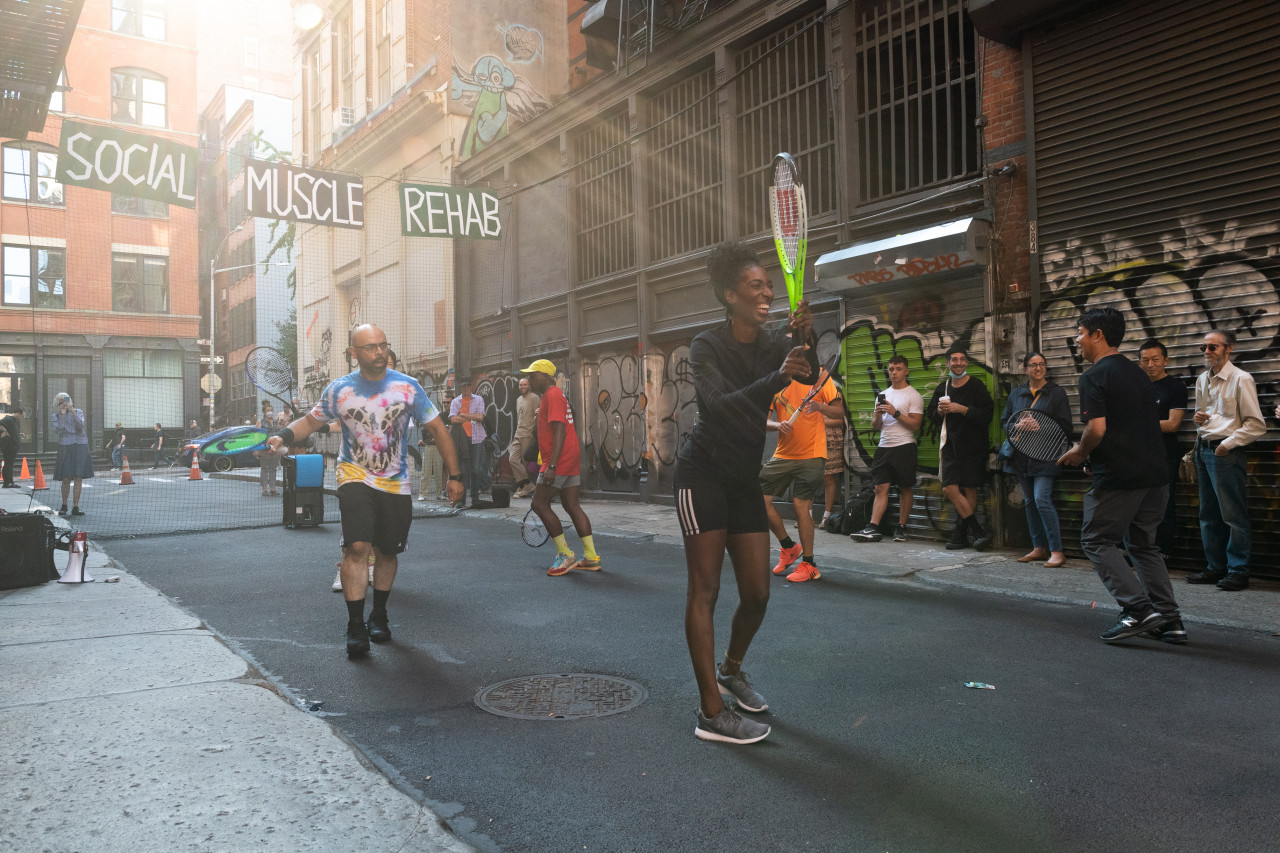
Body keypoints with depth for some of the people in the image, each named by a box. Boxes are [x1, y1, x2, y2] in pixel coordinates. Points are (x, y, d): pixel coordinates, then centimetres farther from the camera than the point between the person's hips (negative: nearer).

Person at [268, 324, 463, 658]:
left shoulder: (408, 387, -6)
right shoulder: (339, 390, -4)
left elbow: (438, 429, 1)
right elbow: (311, 420, 12)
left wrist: (454, 475, -2)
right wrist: (284, 437, -10)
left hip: (395, 484, 1)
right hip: (355, 477, -1)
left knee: (386, 552, 10)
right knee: (357, 547, -17)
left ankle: (379, 615, 32)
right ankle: (355, 626, -8)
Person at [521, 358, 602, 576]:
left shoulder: (552, 395, -12)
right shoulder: (556, 395, 20)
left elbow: (560, 432, -21)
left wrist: (551, 466, -26)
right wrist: (548, 465, 28)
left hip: (560, 459, -10)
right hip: (571, 459, 10)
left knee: (539, 503, -6)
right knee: (572, 505, 9)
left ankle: (565, 554, -5)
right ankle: (591, 558, 9)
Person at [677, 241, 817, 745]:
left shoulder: (774, 344, 2)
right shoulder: (707, 347, -12)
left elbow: (809, 378, -16)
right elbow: (719, 404, -30)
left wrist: (805, 340, -36)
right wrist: (777, 378, -44)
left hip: (745, 479, 6)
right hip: (702, 473, -5)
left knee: (757, 593, 5)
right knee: (705, 590, -7)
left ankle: (731, 670, 33)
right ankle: (711, 713, -4)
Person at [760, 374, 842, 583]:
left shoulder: (818, 375, -3)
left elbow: (839, 411, -2)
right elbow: (763, 420, 5)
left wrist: (819, 406, -22)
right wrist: (778, 425, -18)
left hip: (811, 454, -5)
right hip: (783, 454, 5)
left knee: (800, 504, -9)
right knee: (760, 498, -1)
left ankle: (809, 565, 6)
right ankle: (788, 547, 22)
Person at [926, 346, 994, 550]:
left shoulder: (976, 387, -4)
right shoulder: (942, 388, 12)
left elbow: (987, 414, -14)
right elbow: (931, 414, 21)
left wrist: (962, 409, -19)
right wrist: (940, 411, -1)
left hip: (972, 446, -4)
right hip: (950, 445, 4)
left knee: (969, 490, 0)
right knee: (949, 489, -7)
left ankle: (961, 533, 12)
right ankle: (978, 532, -2)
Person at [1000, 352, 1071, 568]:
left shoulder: (1056, 393, 1)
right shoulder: (1016, 394, 13)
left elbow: (1065, 427, -2)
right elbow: (1004, 422, 14)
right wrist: (1016, 427, -7)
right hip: (1022, 457, 5)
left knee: (1042, 499, -16)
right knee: (1029, 502, 9)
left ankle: (1056, 551, -10)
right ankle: (1039, 548, 19)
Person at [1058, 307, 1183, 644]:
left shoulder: (1094, 376, -11)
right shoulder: (1138, 373, 16)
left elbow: (1097, 429, -22)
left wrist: (1079, 452, -2)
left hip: (1118, 477, -8)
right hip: (1154, 474, 9)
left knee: (1097, 541, 4)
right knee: (1143, 544, 17)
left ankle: (1138, 610, -6)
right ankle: (1169, 621, 14)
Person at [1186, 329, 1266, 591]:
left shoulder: (1241, 380, -9)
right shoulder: (1202, 380, 13)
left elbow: (1257, 424, -12)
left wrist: (1228, 444, -15)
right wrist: (1199, 418, 5)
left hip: (1225, 452, -8)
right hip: (1203, 449, 8)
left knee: (1233, 515, -4)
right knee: (1209, 514, 12)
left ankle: (1238, 571, 3)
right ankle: (1216, 567, 21)